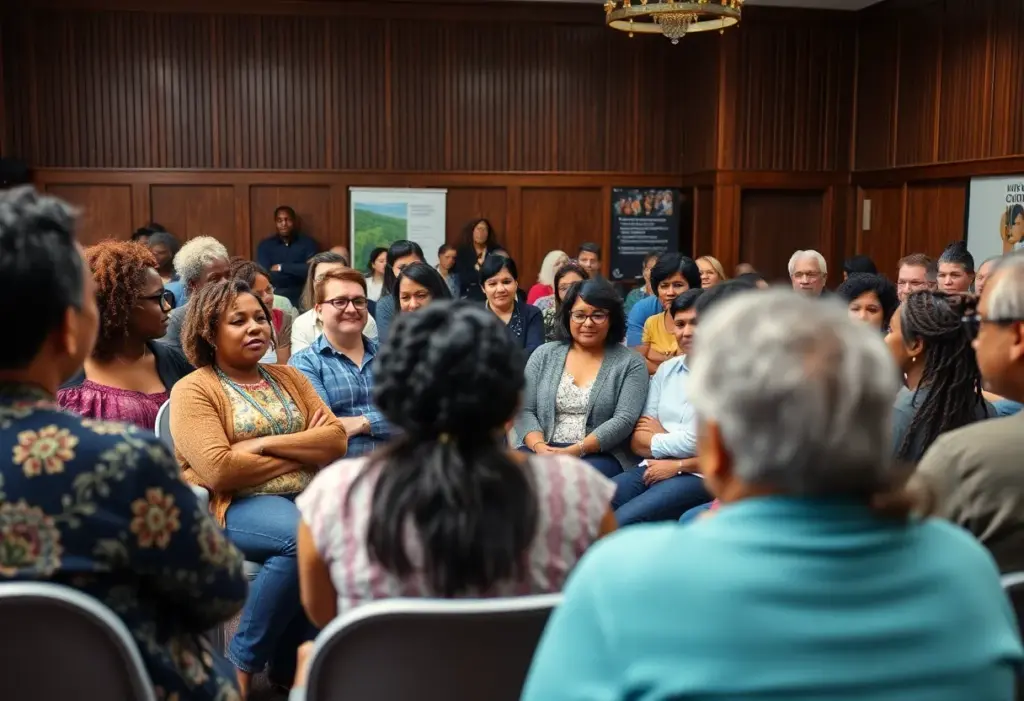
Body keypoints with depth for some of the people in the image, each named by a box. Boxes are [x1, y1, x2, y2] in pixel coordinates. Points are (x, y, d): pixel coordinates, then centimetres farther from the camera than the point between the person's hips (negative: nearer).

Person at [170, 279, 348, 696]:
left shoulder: (289, 377, 17)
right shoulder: (194, 390, 0)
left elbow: (336, 441, 5)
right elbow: (218, 470, -15)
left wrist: (266, 444, -9)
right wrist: (303, 451, -7)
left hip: (304, 495, 5)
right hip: (235, 505, -5)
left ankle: (289, 663, -6)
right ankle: (243, 661, -12)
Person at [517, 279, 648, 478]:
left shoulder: (630, 363, 3)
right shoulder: (544, 354, 12)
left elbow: (624, 420, -8)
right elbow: (524, 410, 5)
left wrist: (574, 451, -19)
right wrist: (539, 447, -15)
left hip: (600, 455, -2)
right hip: (543, 451, 3)